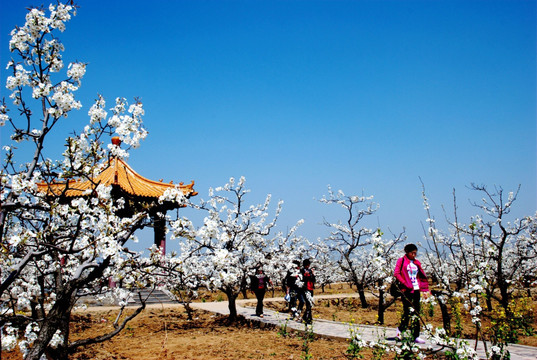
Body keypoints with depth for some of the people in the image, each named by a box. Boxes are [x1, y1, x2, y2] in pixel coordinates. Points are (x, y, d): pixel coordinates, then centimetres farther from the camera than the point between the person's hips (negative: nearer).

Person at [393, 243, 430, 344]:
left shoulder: (417, 263, 15)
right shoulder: (401, 261, 0)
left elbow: (422, 277, 17)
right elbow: (396, 273, -8)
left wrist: (425, 289, 8)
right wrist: (405, 284, -15)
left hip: (416, 290, 5)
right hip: (406, 290, -5)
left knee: (416, 312, 4)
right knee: (409, 311, -9)